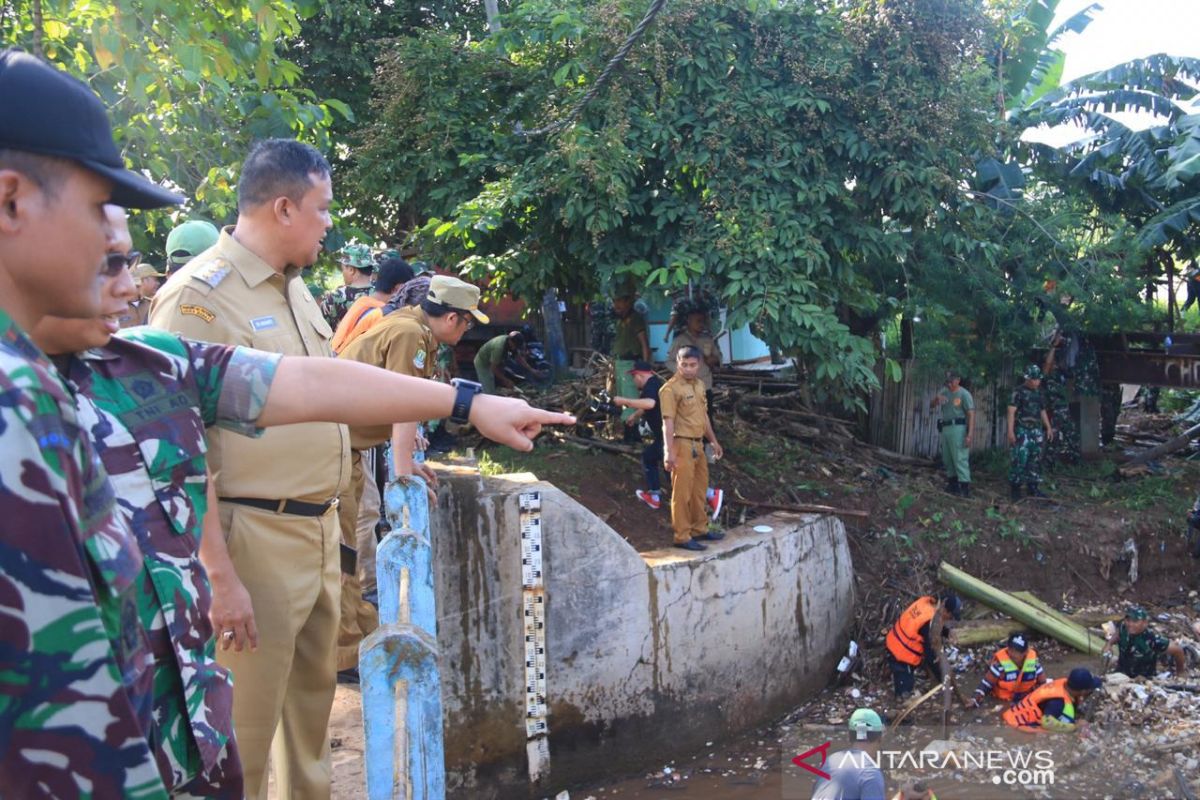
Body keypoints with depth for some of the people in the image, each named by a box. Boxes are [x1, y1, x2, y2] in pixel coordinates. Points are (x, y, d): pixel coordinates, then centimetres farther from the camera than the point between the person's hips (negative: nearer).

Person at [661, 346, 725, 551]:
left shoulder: (699, 385, 13)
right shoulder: (670, 388, -13)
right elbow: (668, 422, -18)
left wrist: (713, 440, 23)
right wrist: (669, 451, -23)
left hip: (698, 444, 8)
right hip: (682, 445, -8)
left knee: (699, 490, 17)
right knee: (682, 493, -3)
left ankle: (700, 529, 29)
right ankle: (682, 537, 2)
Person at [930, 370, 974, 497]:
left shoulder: (964, 394, -8)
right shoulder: (944, 391, 11)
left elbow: (971, 415, -12)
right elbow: (931, 405, 12)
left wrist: (969, 434, -19)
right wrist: (937, 398, -12)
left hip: (958, 428, -7)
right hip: (945, 428, 7)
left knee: (960, 458, -11)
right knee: (947, 459, 13)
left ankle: (965, 488, -11)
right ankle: (953, 484, 24)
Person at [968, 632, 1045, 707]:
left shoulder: (1033, 658, -20)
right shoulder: (1000, 661, -30)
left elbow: (1042, 682, -6)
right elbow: (986, 682, -27)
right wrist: (975, 699, -36)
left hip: (1027, 696, 2)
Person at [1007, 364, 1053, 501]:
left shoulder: (1039, 393, 14)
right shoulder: (1018, 392, -6)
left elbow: (1043, 411, 23)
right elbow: (1011, 411, -11)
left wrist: (1048, 428, 16)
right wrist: (1010, 431, -17)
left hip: (1036, 431, 7)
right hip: (1022, 430, -7)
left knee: (1035, 460, 8)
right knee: (1020, 460, -10)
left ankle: (1033, 488, 15)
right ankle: (1015, 488, -3)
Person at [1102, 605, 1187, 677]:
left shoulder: (1152, 639, -29)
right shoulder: (1123, 627, -13)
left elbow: (1177, 650, -17)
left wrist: (1180, 673, 0)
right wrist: (1109, 643, -6)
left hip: (1144, 680, -3)